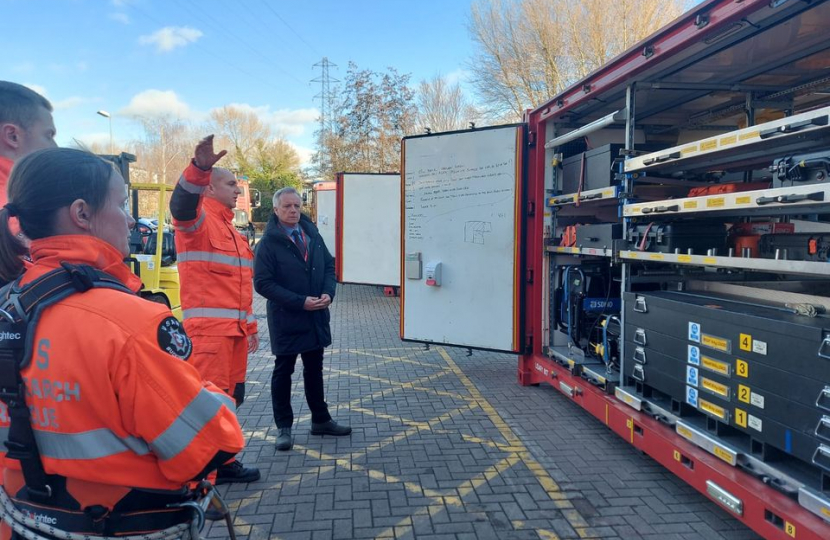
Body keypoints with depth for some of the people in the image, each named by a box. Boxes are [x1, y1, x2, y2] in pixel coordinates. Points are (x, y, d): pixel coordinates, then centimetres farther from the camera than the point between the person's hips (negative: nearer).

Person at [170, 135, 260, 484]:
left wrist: (250, 325, 25)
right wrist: (199, 168, -48)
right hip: (207, 327, -9)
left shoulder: (230, 228, 23)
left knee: (230, 396, 14)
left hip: (235, 327, 9)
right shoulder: (198, 219, -4)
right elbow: (181, 204, -31)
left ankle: (223, 460, 27)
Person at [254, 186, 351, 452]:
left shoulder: (312, 235, 5)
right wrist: (301, 302, -22)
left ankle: (321, 420, 31)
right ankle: (283, 427, 21)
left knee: (314, 369, 17)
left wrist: (328, 293, -9)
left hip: (316, 317, 6)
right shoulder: (269, 242, -12)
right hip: (285, 319, -5)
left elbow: (329, 266, 10)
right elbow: (262, 283, -16)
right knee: (283, 372, 9)